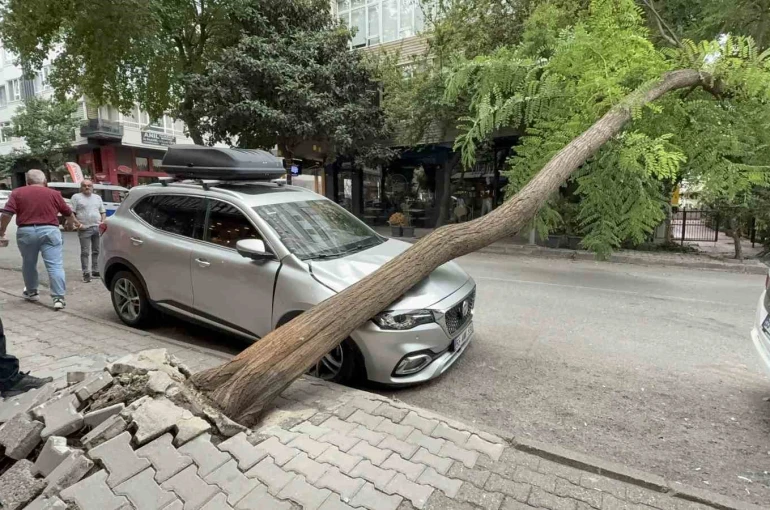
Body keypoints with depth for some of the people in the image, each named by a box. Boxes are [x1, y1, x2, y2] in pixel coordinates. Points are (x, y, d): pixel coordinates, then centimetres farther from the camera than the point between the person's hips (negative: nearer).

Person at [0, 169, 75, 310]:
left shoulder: (17, 192, 7)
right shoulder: (54, 193, 8)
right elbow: (68, 213, 19)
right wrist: (70, 223, 39)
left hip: (26, 232, 1)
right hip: (49, 231, -1)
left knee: (28, 264, 21)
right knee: (55, 265, -5)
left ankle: (31, 292, 37)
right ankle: (58, 298, -13)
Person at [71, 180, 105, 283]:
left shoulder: (97, 197, 17)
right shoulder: (76, 197, 3)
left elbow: (103, 212, 21)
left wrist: (103, 222, 4)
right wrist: (78, 224, -14)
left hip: (98, 228, 4)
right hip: (85, 229, -4)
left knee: (97, 251, 8)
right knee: (85, 252, -4)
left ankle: (95, 271, 16)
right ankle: (86, 273, -3)